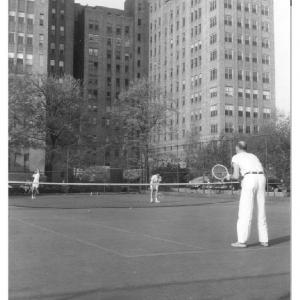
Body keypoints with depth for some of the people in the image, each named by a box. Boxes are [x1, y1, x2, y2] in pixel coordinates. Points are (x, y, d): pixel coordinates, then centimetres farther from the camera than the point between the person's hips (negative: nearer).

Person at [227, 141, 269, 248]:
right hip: (261, 179, 6)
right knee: (261, 212, 12)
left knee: (245, 212, -2)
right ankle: (264, 240, 13)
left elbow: (236, 176, 0)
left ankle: (242, 241, -1)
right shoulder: (253, 156, 29)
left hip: (249, 180, -5)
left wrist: (230, 177, 21)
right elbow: (260, 172, 20)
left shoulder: (236, 157, 12)